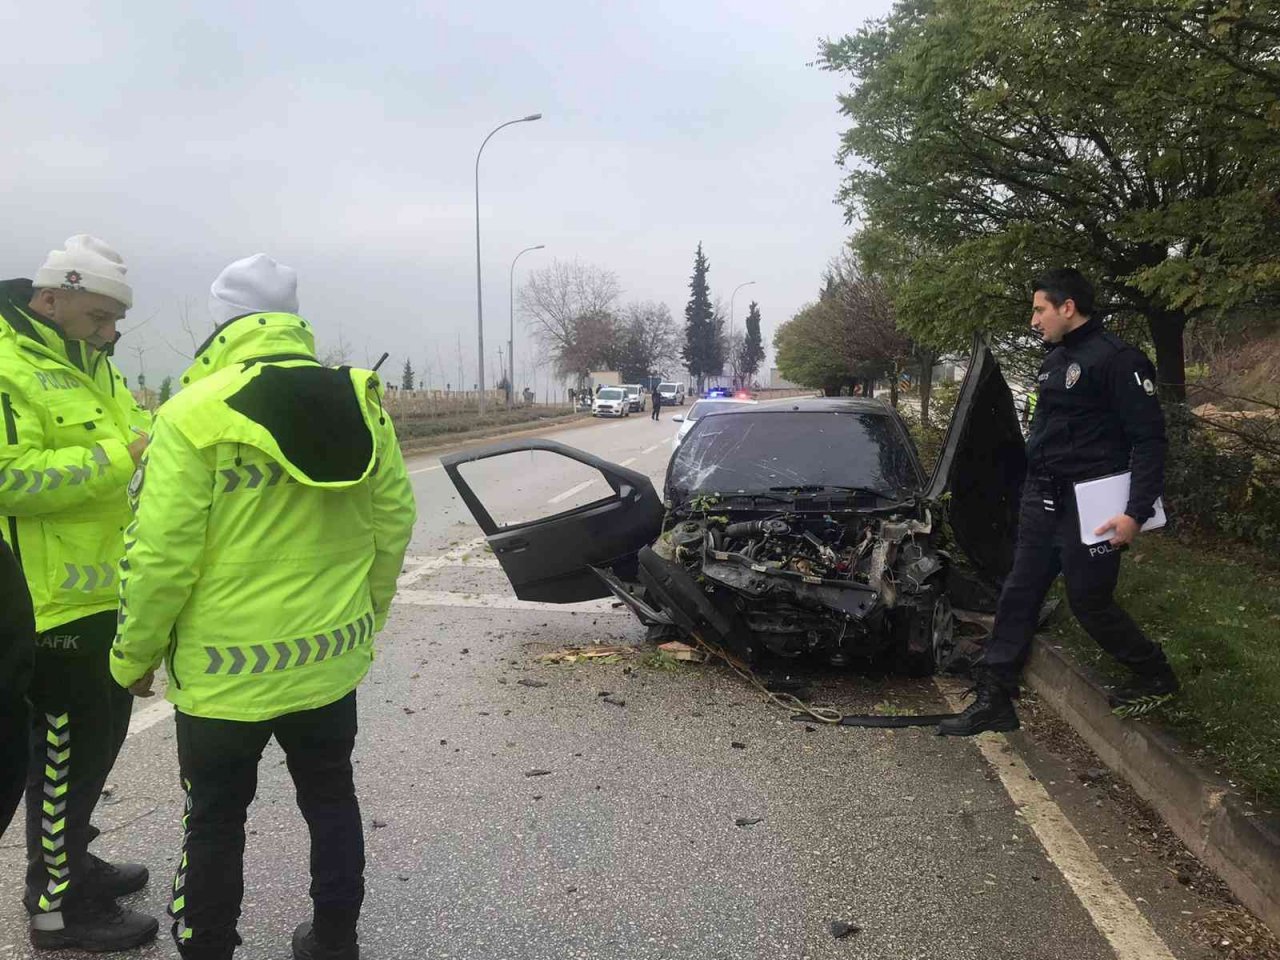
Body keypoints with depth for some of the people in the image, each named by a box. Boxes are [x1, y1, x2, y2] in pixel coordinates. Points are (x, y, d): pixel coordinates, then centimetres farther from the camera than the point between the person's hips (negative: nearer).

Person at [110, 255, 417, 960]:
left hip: (226, 674, -4)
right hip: (332, 661, 5)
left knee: (215, 822, 14)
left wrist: (134, 655, -2)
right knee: (330, 799, 21)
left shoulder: (194, 415, -16)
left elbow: (161, 554, -17)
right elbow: (394, 523, 3)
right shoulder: (360, 404, -2)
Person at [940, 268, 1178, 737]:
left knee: (1090, 602, 2)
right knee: (1018, 597, 6)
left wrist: (1137, 512, -23)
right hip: (1043, 500, 8)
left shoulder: (1118, 359, -14)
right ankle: (994, 699, 10)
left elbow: (1149, 439, -17)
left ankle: (1155, 676, 27)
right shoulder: (1055, 360, 13)